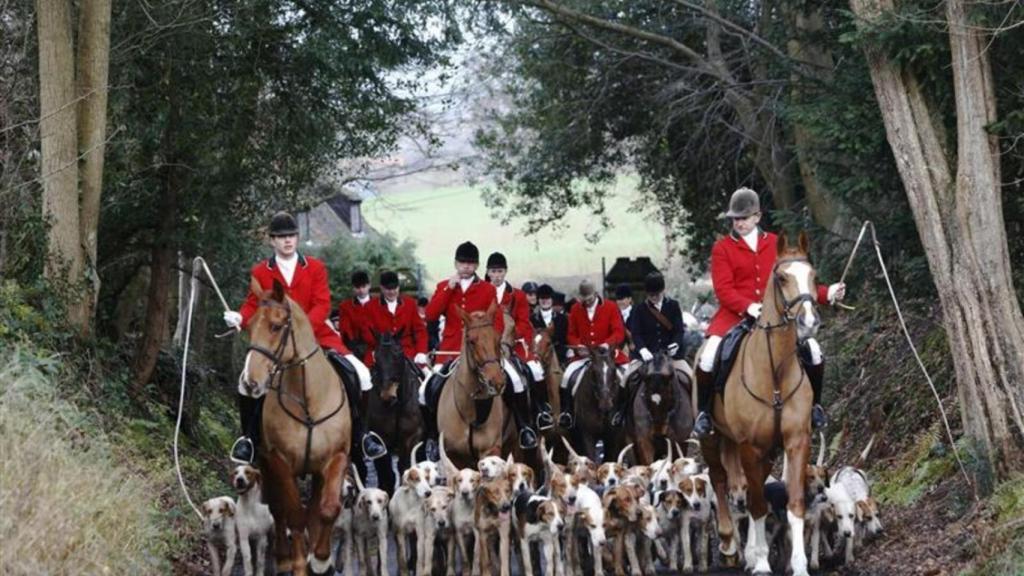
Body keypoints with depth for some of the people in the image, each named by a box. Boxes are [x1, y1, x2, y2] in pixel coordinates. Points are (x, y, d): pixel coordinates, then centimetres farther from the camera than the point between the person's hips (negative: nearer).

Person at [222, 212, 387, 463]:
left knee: (359, 374, -14)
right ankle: (250, 437, -2)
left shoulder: (315, 268, 5)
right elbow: (254, 306, 4)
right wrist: (240, 317, -20)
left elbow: (322, 305, -5)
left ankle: (360, 431, 4)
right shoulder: (261, 272, 7)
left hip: (316, 335, 0)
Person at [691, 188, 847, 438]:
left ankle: (815, 405, 11)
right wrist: (749, 307, -26)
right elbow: (723, 290, -8)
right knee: (708, 358, -27)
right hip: (735, 315, -3)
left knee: (813, 351, -13)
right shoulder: (722, 248, 1)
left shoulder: (775, 245, 12)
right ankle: (704, 411, -6)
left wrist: (826, 294, -3)